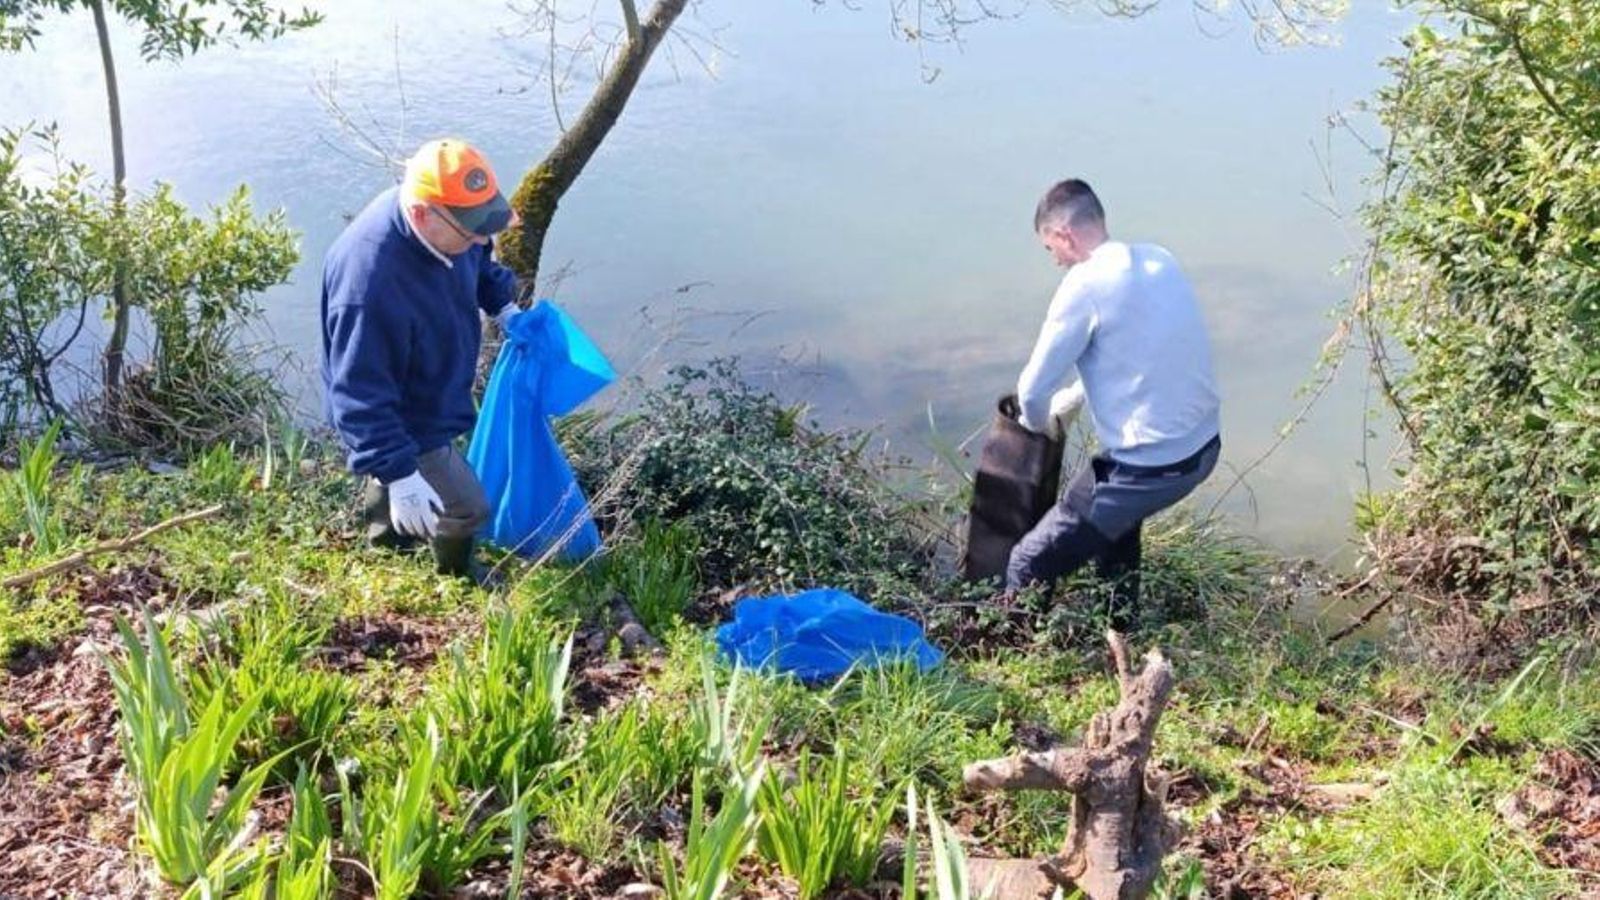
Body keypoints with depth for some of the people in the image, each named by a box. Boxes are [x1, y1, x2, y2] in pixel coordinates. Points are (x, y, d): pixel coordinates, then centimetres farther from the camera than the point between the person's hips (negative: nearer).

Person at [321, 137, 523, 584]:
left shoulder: (446, 223, -19)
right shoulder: (370, 282, -45)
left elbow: (479, 260, 8)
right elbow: (361, 395, -38)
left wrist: (503, 305, -3)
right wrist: (398, 473, -38)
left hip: (435, 393, 8)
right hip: (402, 423, -8)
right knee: (465, 509, 9)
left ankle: (383, 530, 65)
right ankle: (457, 573, 42)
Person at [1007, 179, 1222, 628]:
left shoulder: (1084, 284, -16)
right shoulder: (1161, 260, 8)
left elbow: (1032, 392, -10)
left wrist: (1036, 421, 13)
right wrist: (1067, 402, 25)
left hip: (1149, 466, -9)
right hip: (1202, 447, 9)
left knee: (1028, 567, 3)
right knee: (1116, 515, 37)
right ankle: (1119, 629, 48)